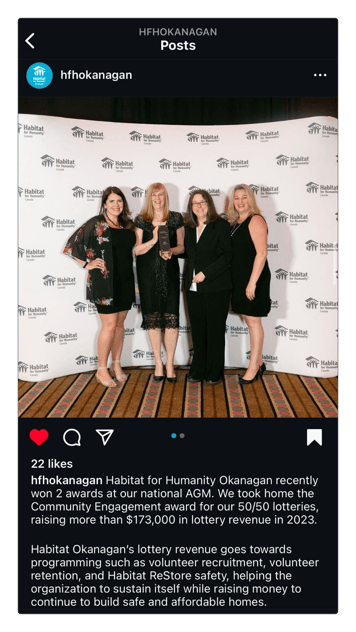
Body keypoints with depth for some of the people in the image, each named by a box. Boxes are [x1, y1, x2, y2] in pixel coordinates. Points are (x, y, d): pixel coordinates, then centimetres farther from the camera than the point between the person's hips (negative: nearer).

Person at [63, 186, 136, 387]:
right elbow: (72, 245, -4)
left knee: (120, 324, 11)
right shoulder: (96, 223, -5)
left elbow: (132, 249, 22)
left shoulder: (128, 224, 10)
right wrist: (87, 264, -7)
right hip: (104, 281, -5)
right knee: (110, 325, -5)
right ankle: (102, 370, 9)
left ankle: (116, 365, 24)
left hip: (125, 281, 6)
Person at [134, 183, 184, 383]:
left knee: (171, 317, -6)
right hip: (148, 273, 0)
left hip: (170, 271, 0)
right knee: (152, 318, 2)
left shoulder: (176, 218, 8)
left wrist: (171, 251, -10)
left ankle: (170, 363, 7)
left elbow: (181, 246, 11)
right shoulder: (141, 220, 6)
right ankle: (158, 362, 15)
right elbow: (137, 249, 2)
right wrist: (154, 240, -14)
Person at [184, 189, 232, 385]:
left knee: (215, 330, 2)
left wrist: (205, 273, -15)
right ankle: (198, 370, 20)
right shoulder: (189, 228, 13)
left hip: (215, 287, -5)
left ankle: (214, 373, 13)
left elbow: (226, 256, -10)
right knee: (197, 330, 9)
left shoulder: (220, 225, -3)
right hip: (193, 287, 5)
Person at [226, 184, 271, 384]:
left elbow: (261, 253, -18)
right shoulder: (235, 223, 13)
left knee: (253, 321, 0)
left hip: (254, 279, -8)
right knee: (248, 319, 14)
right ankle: (259, 362, 28)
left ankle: (253, 367, 11)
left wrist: (252, 282, -22)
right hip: (239, 279, 8)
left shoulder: (255, 220, -11)